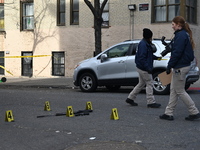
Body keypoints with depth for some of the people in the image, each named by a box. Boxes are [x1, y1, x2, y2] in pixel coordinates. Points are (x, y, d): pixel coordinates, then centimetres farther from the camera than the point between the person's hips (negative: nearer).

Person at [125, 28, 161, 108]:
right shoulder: (143, 45, -20)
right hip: (143, 68, -11)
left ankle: (130, 98, 24)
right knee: (149, 84, -3)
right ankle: (151, 102, 5)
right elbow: (142, 58, -25)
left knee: (141, 84, 17)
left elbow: (149, 55, 25)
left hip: (142, 68, 11)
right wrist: (148, 68, -27)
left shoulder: (147, 44, 13)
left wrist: (156, 57, 11)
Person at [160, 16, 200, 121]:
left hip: (180, 68, -10)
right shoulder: (184, 34, 14)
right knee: (173, 90, 12)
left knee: (180, 91, -1)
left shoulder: (181, 35, -17)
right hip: (181, 66, 10)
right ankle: (169, 113, 18)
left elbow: (177, 53, -22)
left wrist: (169, 66, -16)